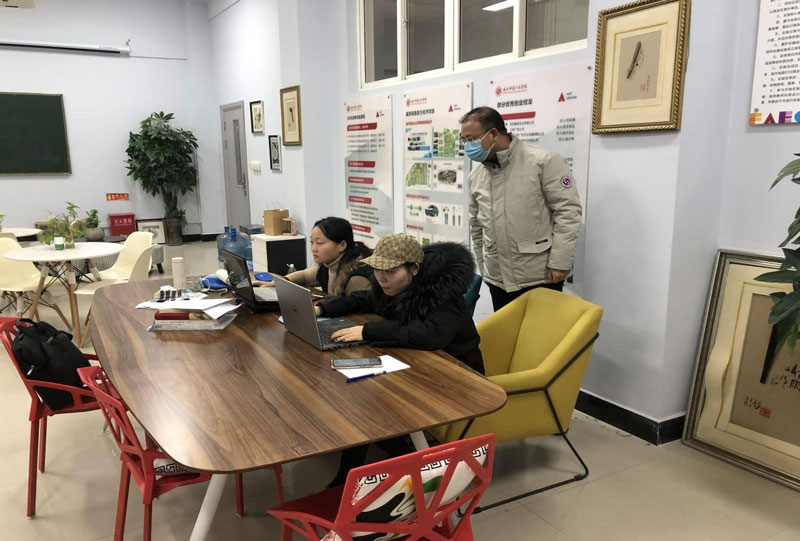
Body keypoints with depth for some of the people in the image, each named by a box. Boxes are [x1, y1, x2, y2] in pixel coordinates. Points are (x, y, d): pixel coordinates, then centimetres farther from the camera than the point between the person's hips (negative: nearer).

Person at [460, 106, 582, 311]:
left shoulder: (543, 161, -9)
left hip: (540, 276, -5)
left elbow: (568, 211, -11)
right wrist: (483, 267, 17)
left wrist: (559, 262, -15)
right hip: (497, 279, 5)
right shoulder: (476, 176, 9)